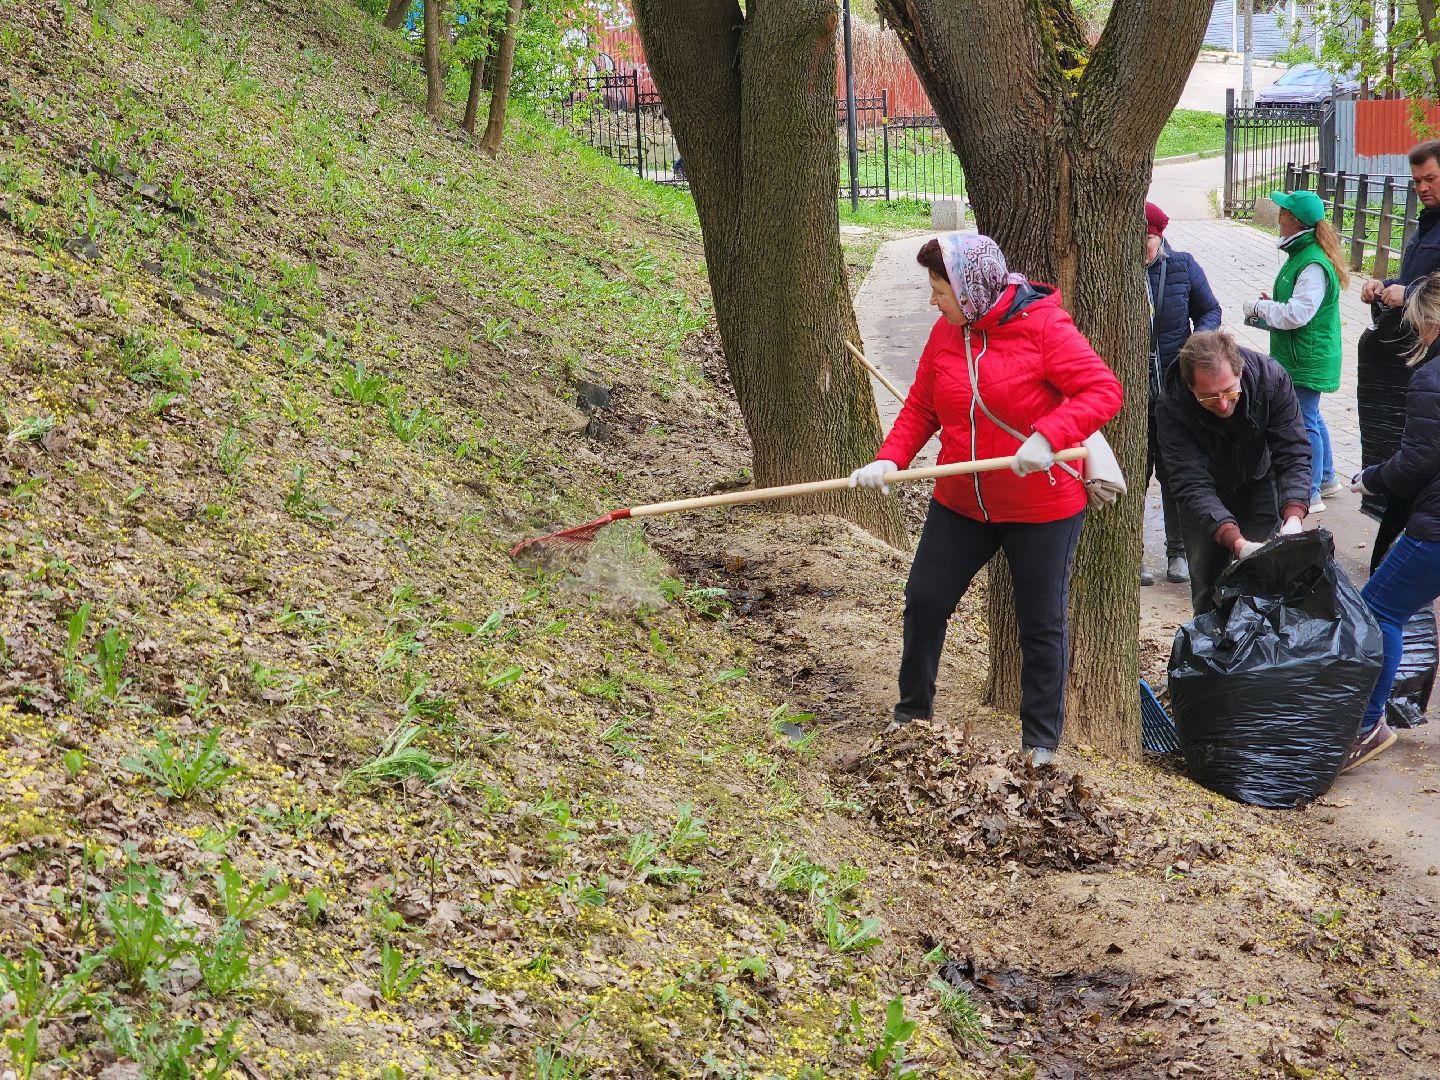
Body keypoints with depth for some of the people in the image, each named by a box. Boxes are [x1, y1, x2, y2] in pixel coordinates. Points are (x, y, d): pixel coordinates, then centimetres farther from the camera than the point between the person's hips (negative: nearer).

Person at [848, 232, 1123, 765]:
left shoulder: (1044, 327, -18)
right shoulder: (945, 333, 0)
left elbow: (1104, 389, -23)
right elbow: (921, 407, 4)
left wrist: (1047, 437, -35)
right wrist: (890, 459, -12)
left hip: (1042, 507, -5)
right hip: (960, 502, 5)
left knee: (1042, 622, 6)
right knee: (924, 601, 10)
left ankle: (1041, 739, 21)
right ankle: (912, 710, 29)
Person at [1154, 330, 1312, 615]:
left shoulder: (1271, 378, -30)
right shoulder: (1170, 407, -33)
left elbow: (1293, 455, -27)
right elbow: (1192, 485, -36)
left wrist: (1293, 519, -43)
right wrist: (1236, 542, -47)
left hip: (1259, 483, 1)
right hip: (1205, 494, -1)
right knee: (1207, 581, 1)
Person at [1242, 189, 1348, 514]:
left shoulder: (1313, 264, -23)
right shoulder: (1302, 254, 9)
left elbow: (1297, 314, -27)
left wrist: (1259, 307, -15)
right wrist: (1270, 307, 6)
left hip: (1307, 361, -11)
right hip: (1302, 357, 11)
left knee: (1304, 423, -3)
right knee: (1311, 418, 22)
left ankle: (1310, 495, 6)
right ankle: (1326, 479, 36)